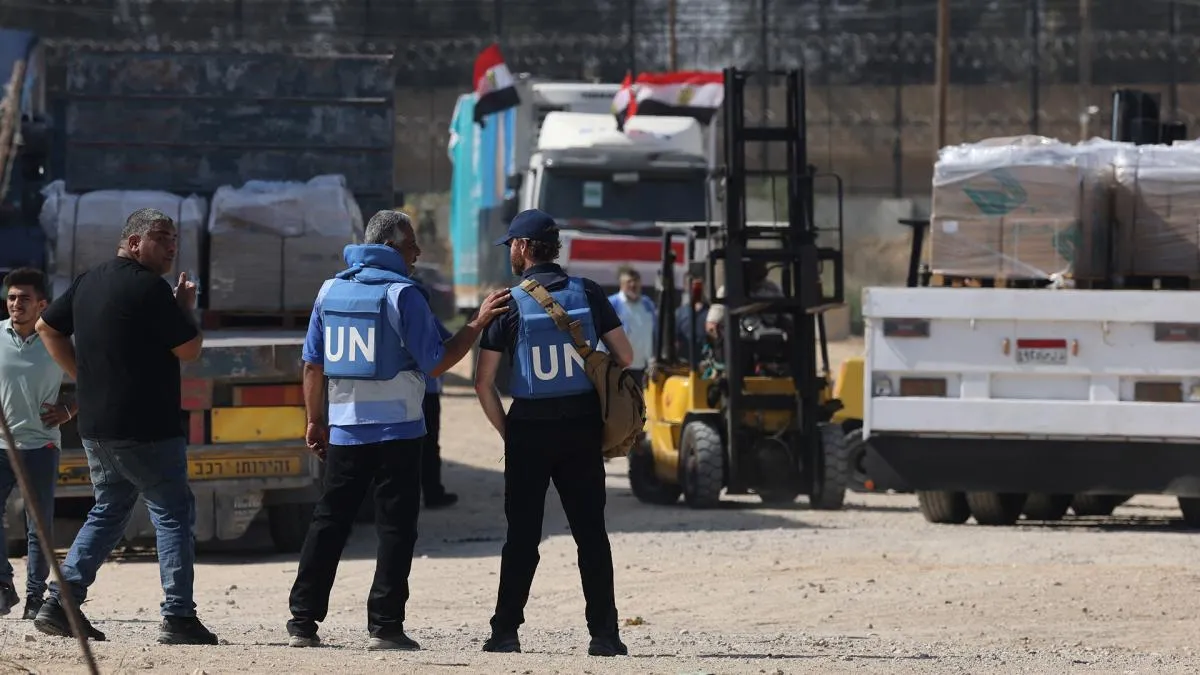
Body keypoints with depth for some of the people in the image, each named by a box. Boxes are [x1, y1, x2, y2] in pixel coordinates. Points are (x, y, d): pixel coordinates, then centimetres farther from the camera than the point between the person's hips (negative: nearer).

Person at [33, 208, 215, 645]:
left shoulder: (89, 282, 11)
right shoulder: (149, 287, -14)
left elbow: (47, 327, 21)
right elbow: (190, 350, -12)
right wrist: (185, 307, 5)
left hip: (95, 426, 8)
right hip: (146, 428, -8)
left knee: (107, 512, 19)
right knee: (173, 512, -1)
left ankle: (60, 604, 10)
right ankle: (178, 617, -7)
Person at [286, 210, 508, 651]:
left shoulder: (330, 291, 7)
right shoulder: (401, 294, -9)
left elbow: (313, 363, 10)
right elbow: (434, 364, -9)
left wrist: (315, 421, 18)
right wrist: (478, 324, -4)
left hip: (344, 430, 5)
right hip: (397, 431, -5)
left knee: (328, 523, 9)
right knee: (395, 527, 1)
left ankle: (303, 622, 5)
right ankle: (384, 626, -5)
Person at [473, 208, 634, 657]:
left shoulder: (509, 304, -5)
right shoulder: (587, 294, 1)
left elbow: (484, 383, -6)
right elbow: (624, 357, 0)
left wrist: (508, 433, 4)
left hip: (528, 427, -2)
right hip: (582, 427, 2)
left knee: (522, 535, 5)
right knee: (591, 532, 5)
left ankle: (506, 631, 3)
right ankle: (604, 633, 0)